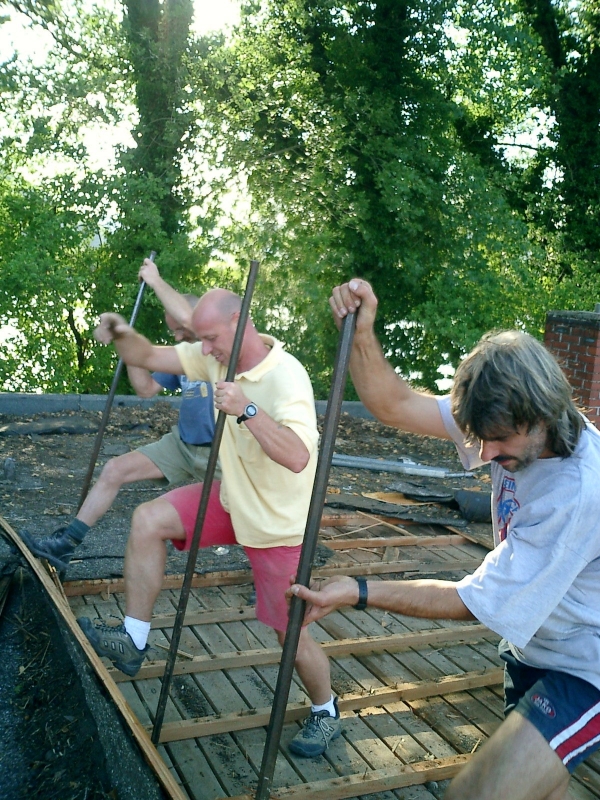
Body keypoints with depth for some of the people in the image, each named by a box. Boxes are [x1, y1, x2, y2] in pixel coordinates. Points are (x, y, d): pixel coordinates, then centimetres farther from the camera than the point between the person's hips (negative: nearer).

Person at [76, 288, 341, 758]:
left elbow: (298, 458, -42)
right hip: (233, 502, 7)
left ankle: (326, 713, 32)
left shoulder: (286, 377, -29)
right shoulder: (216, 358, -7)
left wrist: (246, 410, -49)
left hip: (278, 524, -7)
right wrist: (122, 335, -22)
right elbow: (148, 358, -2)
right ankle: (134, 641, 7)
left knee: (292, 634, 3)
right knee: (149, 520, -5)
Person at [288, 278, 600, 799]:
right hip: (534, 651, 8)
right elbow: (394, 405, -12)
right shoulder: (514, 424, -12)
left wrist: (358, 593, -26)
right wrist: (362, 331, -27)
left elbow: (475, 602, -26)